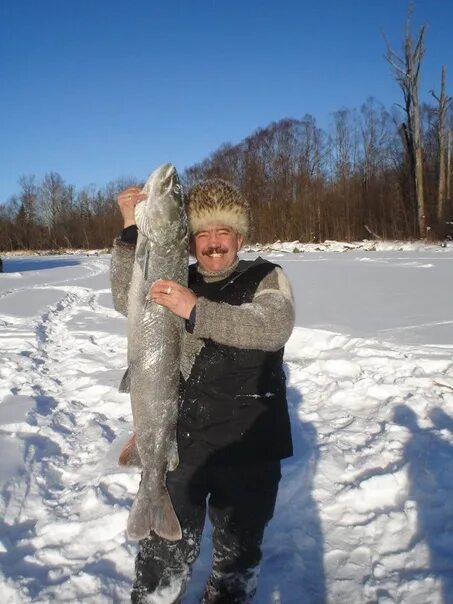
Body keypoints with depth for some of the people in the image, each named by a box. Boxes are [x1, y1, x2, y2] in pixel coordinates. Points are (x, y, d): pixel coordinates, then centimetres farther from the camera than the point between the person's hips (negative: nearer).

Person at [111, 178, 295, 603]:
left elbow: (273, 327, -22)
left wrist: (197, 310, -33)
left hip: (247, 448, -2)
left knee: (238, 551, 18)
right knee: (165, 550, 14)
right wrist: (132, 230, -17)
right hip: (176, 442, 2)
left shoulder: (267, 279, -2)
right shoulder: (177, 282, 9)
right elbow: (127, 300, -7)